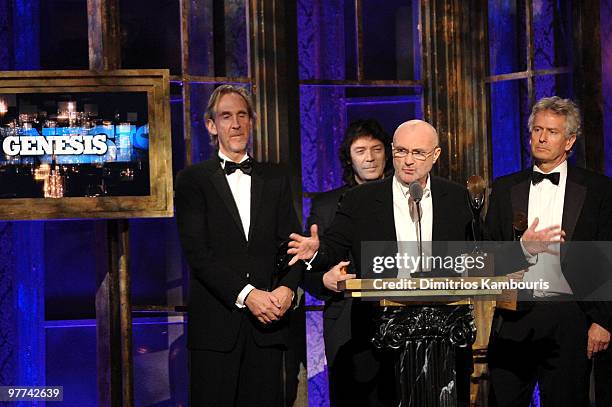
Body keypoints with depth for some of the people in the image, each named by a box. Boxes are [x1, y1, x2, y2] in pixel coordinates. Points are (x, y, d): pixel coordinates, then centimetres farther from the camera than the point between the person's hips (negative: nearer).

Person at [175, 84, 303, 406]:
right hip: (216, 323, -2)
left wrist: (288, 287, -10)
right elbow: (197, 251, -6)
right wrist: (245, 294, -15)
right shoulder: (193, 180, 5)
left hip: (268, 320, 3)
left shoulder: (274, 178, 15)